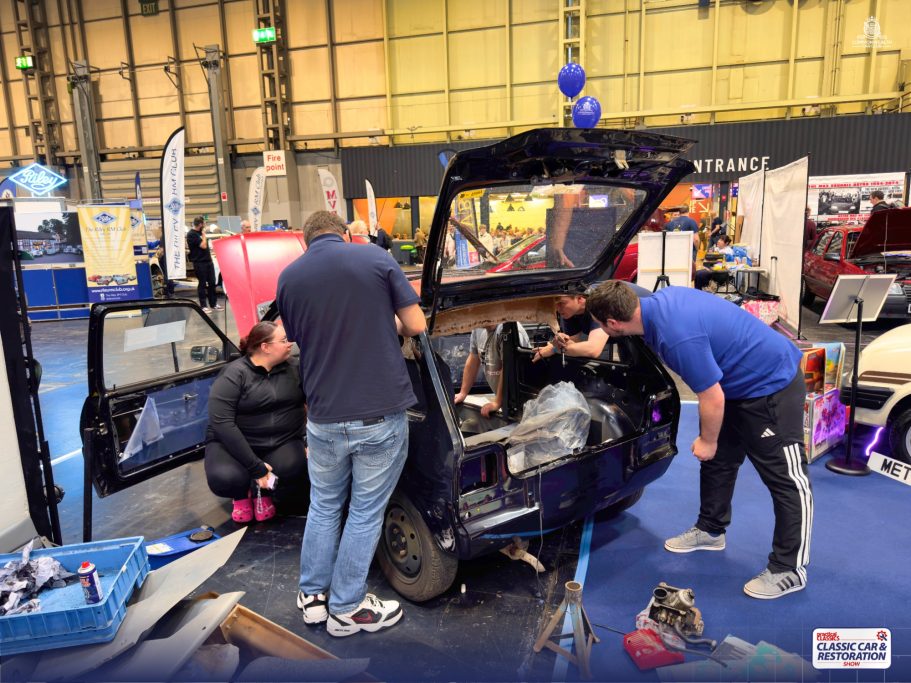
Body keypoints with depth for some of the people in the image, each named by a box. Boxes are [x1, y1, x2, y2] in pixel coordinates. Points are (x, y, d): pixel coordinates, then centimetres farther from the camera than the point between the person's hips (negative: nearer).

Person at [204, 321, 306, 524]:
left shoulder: (293, 367, 1)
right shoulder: (234, 374, -13)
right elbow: (221, 422, -21)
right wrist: (255, 467, -25)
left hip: (283, 442, 3)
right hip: (235, 442, -2)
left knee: (292, 466, -30)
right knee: (224, 478, -32)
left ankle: (263, 492, 6)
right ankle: (242, 495, 8)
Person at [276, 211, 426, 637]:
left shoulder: (288, 277, 2)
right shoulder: (376, 259, -6)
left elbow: (301, 340, 12)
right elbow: (416, 326, -5)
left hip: (323, 417, 3)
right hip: (380, 413, -2)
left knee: (324, 507, 23)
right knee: (365, 513, 12)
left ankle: (313, 597, 36)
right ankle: (346, 609, 26)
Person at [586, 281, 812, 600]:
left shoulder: (677, 336, -36)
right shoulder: (660, 298, -8)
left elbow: (712, 399, -25)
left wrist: (707, 441, -9)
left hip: (772, 385, -10)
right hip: (738, 384, 10)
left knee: (787, 479, 1)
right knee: (718, 461, 19)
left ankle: (789, 570, 11)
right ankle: (710, 529, 36)